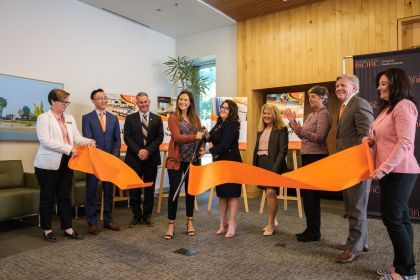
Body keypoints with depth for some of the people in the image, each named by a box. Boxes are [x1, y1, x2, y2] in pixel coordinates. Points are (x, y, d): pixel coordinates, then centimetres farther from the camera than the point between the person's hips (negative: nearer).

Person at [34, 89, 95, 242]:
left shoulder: (70, 118, 12)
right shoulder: (44, 118, -6)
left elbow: (77, 137, 8)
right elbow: (45, 141, -17)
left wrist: (88, 141, -13)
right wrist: (69, 149, -21)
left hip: (66, 163, 6)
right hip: (48, 164, -5)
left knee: (65, 196, 10)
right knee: (47, 197, 7)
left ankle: (68, 229, 18)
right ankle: (47, 230, 20)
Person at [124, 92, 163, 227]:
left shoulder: (157, 119, 6)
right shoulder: (130, 118, 5)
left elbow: (160, 138, -1)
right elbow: (127, 137, -1)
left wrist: (148, 150, -13)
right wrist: (138, 151, -13)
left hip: (151, 159, 1)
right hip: (134, 159, 0)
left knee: (150, 188, 8)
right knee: (134, 189, 5)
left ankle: (147, 215, 21)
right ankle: (136, 216, 19)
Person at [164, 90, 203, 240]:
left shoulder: (195, 118, 10)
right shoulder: (173, 118, -4)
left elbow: (199, 137, 14)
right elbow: (177, 137, -16)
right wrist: (194, 137, -28)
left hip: (192, 160, 4)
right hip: (176, 160, -4)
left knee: (190, 190, 11)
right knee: (174, 191, -1)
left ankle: (190, 221, 26)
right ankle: (171, 224, 13)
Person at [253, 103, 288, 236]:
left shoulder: (281, 129, -5)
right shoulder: (261, 130, 16)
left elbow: (283, 150, -12)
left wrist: (275, 168, -21)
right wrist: (253, 166, 10)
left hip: (273, 164, -6)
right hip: (261, 164, 7)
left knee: (271, 192, -11)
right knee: (268, 193, 14)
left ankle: (271, 225, 3)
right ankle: (272, 221, 28)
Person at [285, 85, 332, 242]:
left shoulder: (324, 114, -8)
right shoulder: (311, 115, 17)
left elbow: (319, 137, -19)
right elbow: (303, 135, 15)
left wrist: (299, 129, -27)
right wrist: (293, 122, 8)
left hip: (316, 157, -9)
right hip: (307, 156, 9)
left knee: (311, 193, -4)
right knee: (306, 192, 13)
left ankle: (314, 232, 9)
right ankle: (311, 228, 25)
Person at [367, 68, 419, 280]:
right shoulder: (388, 107, 18)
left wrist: (384, 167, -24)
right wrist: (370, 140, 7)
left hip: (399, 171, -9)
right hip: (390, 171, 9)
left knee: (392, 217, -6)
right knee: (400, 217, 12)